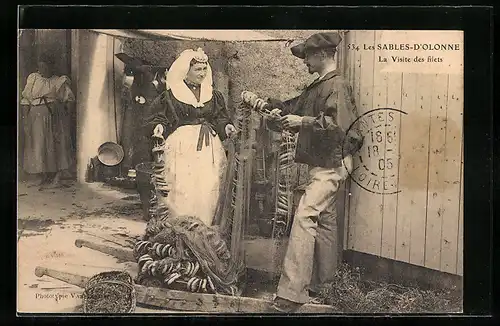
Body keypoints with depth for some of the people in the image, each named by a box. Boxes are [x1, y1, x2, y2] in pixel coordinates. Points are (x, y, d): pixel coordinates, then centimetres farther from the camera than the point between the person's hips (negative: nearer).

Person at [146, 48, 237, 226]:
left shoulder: (214, 96, 15)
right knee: (182, 193, -9)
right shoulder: (170, 95, 5)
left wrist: (226, 127, -3)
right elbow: (157, 118, 6)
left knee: (207, 191, -3)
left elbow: (221, 119, 18)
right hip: (181, 148, -3)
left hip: (209, 150, 3)